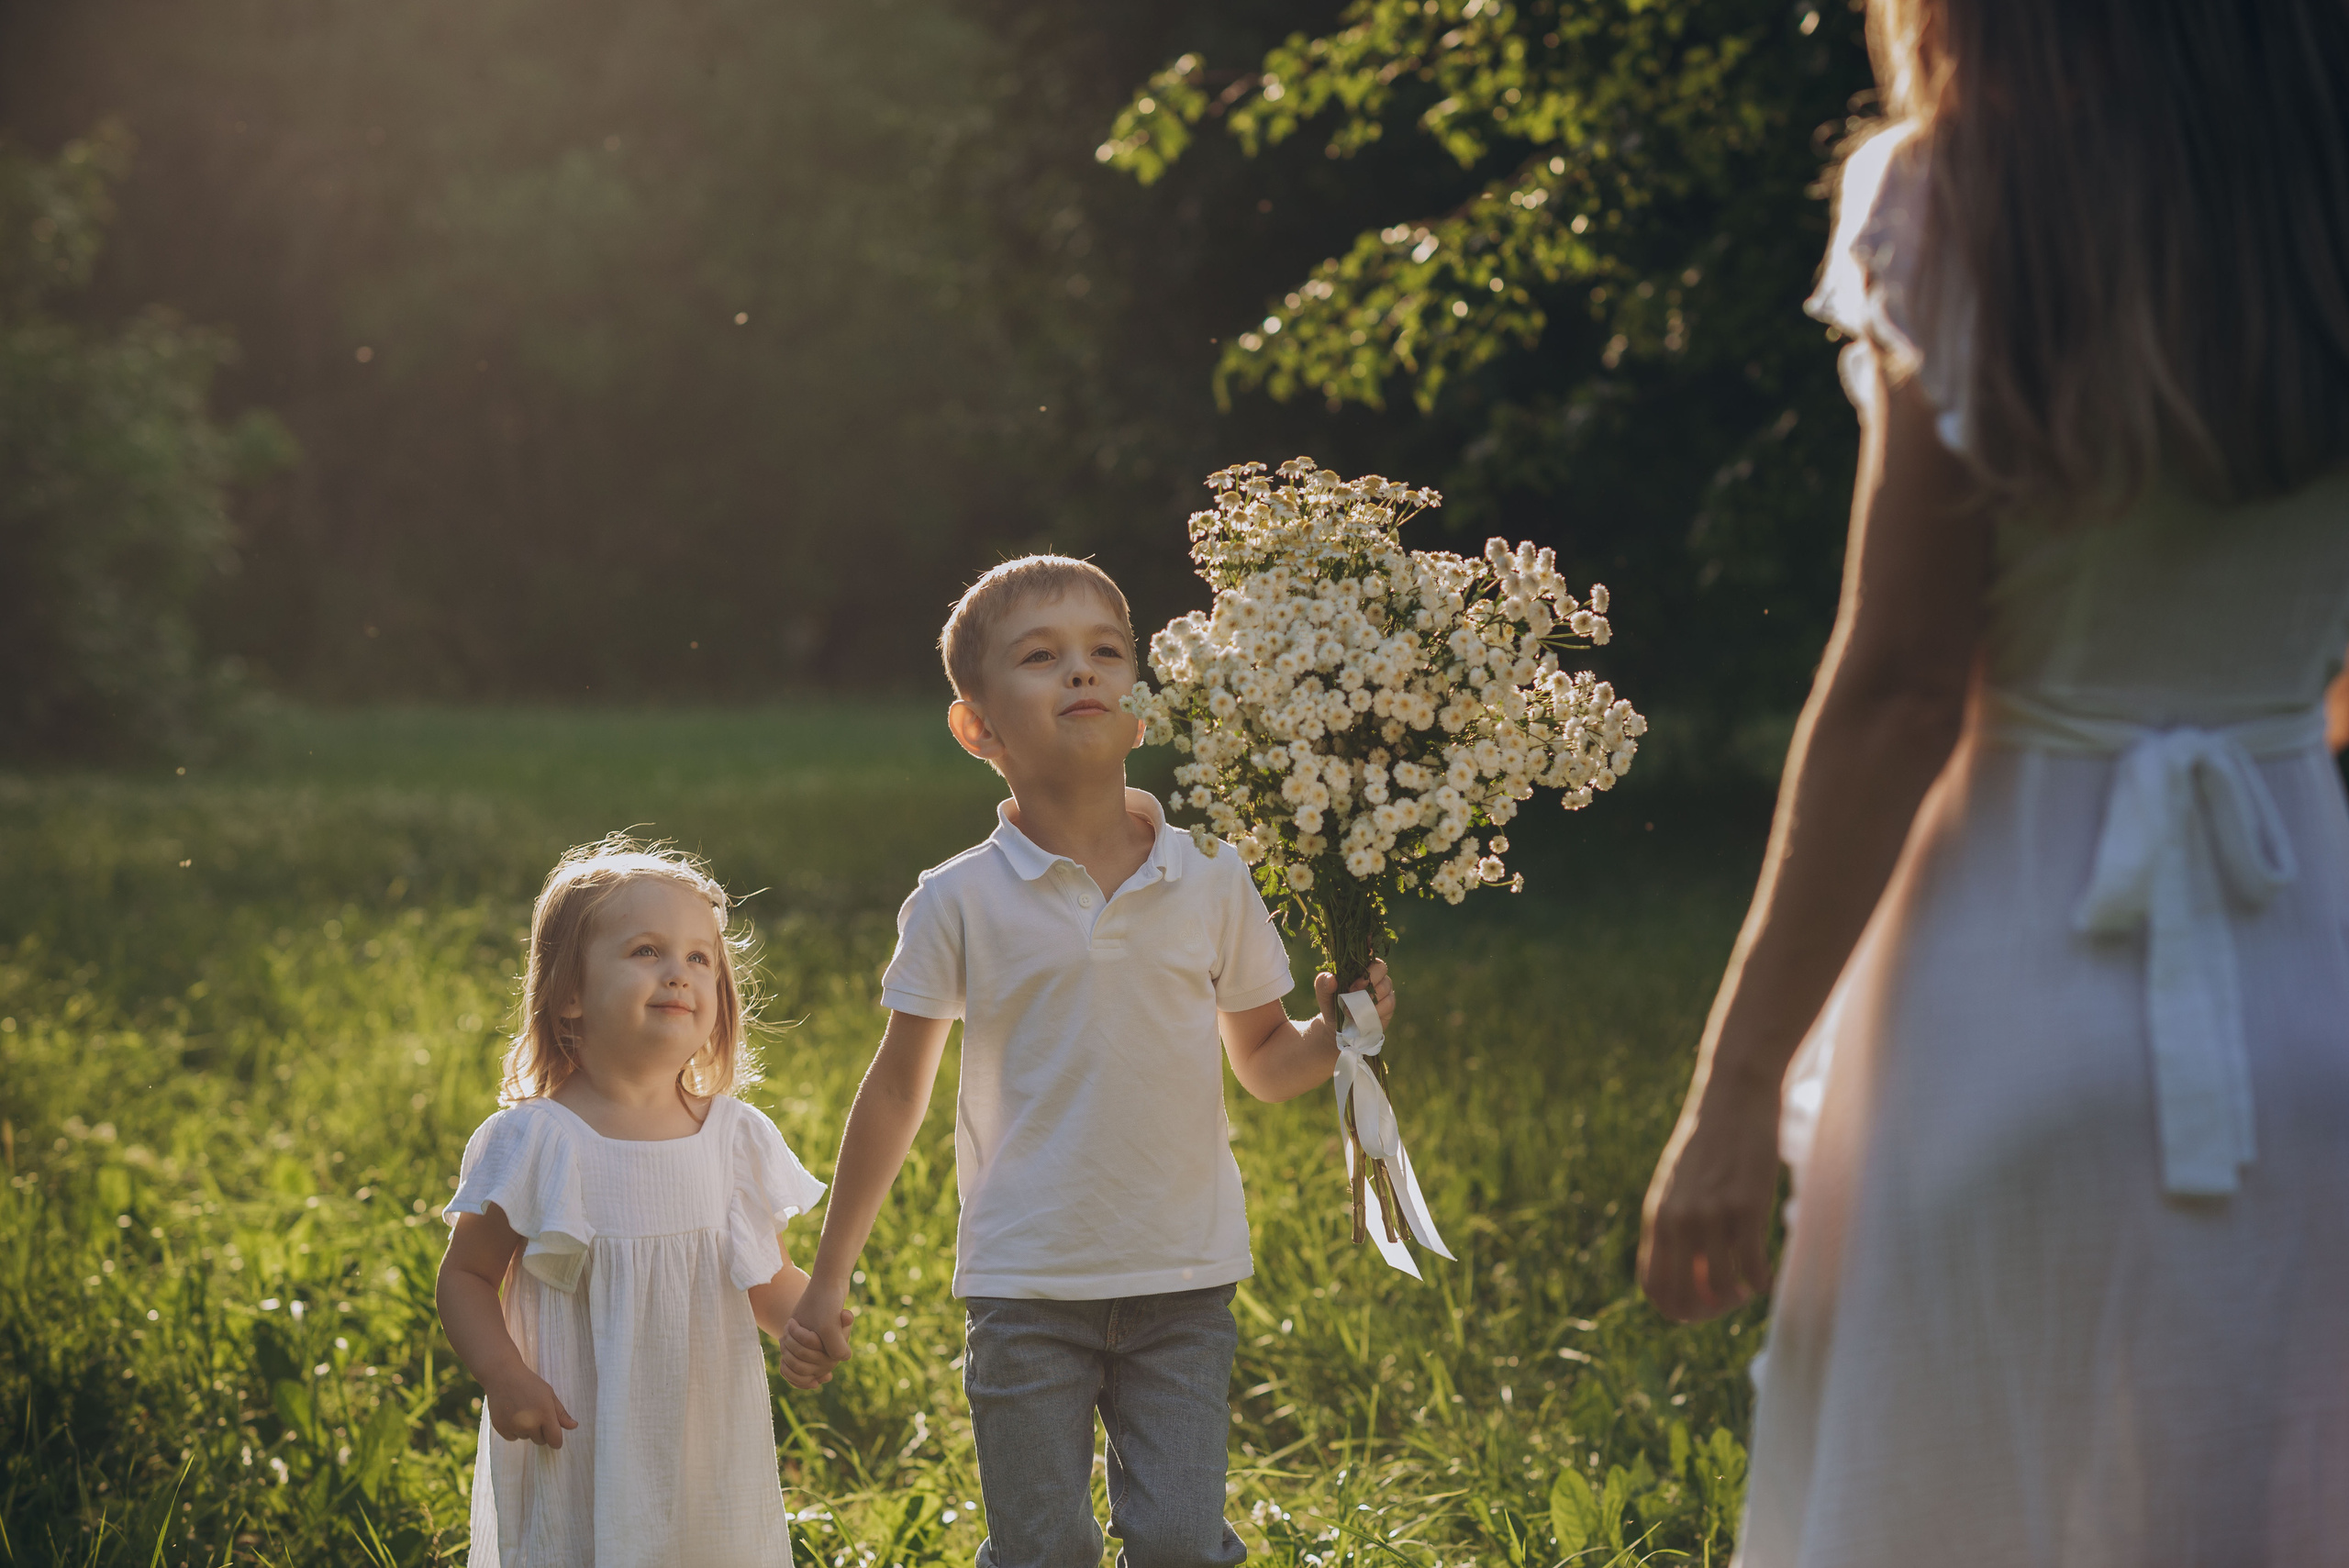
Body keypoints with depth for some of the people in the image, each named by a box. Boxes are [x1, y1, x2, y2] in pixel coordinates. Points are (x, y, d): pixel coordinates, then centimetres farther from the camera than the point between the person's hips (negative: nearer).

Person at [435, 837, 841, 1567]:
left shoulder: (737, 1137, 3)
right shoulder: (534, 1142, -7)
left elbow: (771, 1284, 11)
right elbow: (465, 1275, 0)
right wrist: (504, 1376, -15)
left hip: (707, 1445, 3)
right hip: (578, 1446, -3)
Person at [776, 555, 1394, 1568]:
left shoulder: (1212, 883, 1)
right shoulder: (960, 904, -4)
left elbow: (1264, 1064, 12)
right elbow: (897, 1091, 3)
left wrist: (1332, 1035, -11)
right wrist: (826, 1280, 5)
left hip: (1184, 1290, 1)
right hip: (1027, 1292, -1)